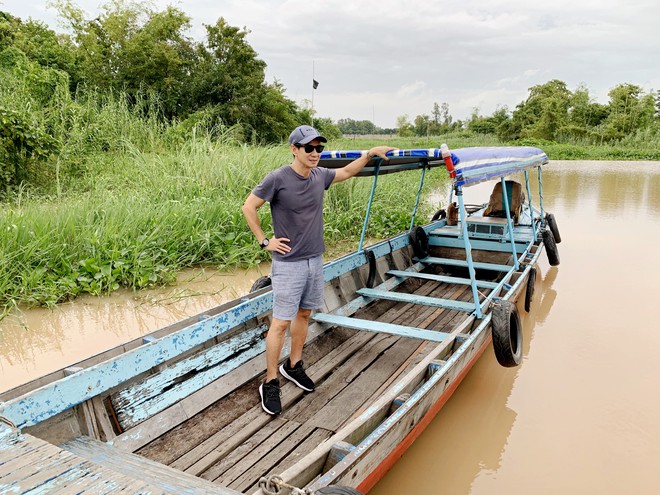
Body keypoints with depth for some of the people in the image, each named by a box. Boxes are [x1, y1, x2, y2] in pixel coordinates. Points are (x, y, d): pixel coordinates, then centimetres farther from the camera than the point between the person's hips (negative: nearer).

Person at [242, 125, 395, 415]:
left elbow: (347, 171, 23)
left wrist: (370, 154, 17)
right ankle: (270, 383, 10)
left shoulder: (320, 176, 3)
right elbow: (248, 207, -7)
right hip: (288, 263, -6)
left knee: (303, 314, 17)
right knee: (281, 323, -4)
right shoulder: (277, 179, -15)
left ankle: (294, 366, 34)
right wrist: (264, 241, -8)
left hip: (315, 260, 7)